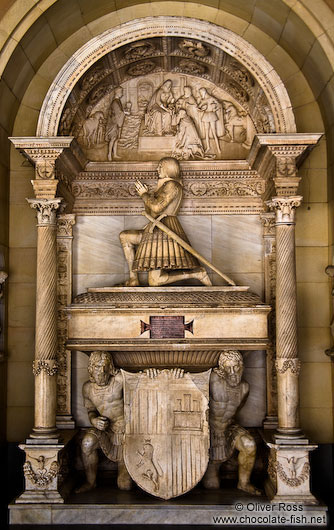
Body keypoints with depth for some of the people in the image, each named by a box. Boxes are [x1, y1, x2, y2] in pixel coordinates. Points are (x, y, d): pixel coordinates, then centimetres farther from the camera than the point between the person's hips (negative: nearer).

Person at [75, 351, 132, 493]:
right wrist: (94, 420, -9)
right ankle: (90, 482, -6)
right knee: (88, 442, -31)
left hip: (125, 429, -4)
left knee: (125, 486, -4)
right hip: (105, 429, 4)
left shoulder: (119, 379, -16)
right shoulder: (87, 387, 0)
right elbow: (91, 410, 12)